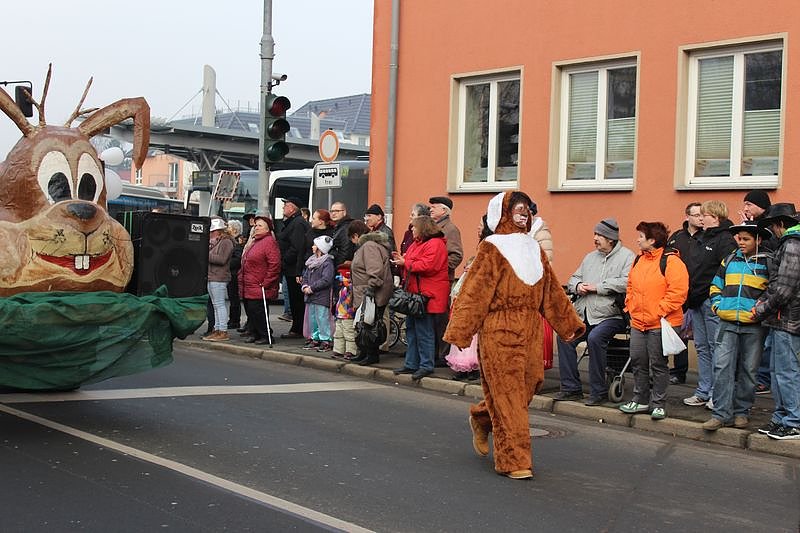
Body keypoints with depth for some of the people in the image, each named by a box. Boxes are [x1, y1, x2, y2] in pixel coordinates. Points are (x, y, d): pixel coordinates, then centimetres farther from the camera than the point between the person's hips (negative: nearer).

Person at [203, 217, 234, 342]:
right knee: (216, 305, 11)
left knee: (219, 304, -9)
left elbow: (222, 259, -19)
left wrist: (207, 256, -14)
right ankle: (217, 329, 15)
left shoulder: (226, 242, -9)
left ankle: (223, 331, -8)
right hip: (211, 276, 10)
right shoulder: (213, 242, 21)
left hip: (219, 278, -10)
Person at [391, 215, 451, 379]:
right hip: (414, 293, 10)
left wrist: (405, 263, -13)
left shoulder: (435, 244, -13)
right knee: (411, 328, 13)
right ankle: (411, 364, 20)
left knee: (424, 330, -7)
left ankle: (426, 365, 0)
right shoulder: (417, 243, 19)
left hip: (427, 295, -10)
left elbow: (427, 266, -23)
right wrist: (401, 260, 2)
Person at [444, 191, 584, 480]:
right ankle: (514, 460, 3)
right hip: (499, 330, -6)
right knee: (507, 393, -3)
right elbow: (474, 291, -10)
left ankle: (481, 418, 34)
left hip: (530, 330, 7)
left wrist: (569, 324, 19)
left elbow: (551, 289, 19)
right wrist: (458, 333, -16)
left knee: (529, 383, 8)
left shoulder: (533, 248, 15)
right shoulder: (492, 248, -4)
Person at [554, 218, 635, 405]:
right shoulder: (590, 257, 22)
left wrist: (597, 287, -14)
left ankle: (599, 391, -17)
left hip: (611, 314, -7)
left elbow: (626, 283, -17)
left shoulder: (626, 256, 0)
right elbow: (573, 278, 26)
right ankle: (571, 388, -6)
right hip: (584, 313, 7)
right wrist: (577, 286, 1)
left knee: (595, 338, -31)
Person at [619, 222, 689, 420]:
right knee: (638, 362, 12)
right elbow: (630, 286, 24)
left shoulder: (671, 262, -12)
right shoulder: (639, 260, 13)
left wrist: (660, 311, -18)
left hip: (659, 324, -7)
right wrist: (630, 305, 12)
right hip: (637, 322, 7)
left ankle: (658, 404, 12)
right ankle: (640, 400, 24)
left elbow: (678, 291, -18)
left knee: (658, 364, 2)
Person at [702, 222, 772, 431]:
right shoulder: (730, 260, 11)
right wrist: (718, 305, 8)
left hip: (753, 326, -3)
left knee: (748, 370, 6)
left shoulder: (767, 263, 0)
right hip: (728, 323, 3)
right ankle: (721, 413, -3)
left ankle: (742, 412, 18)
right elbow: (716, 285, 21)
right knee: (722, 367, -5)